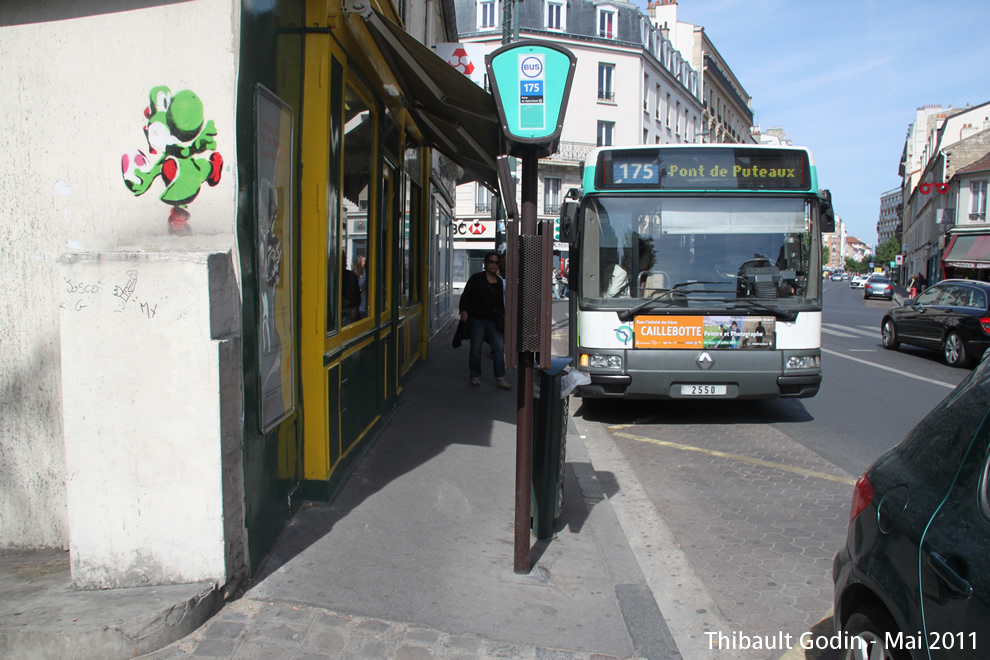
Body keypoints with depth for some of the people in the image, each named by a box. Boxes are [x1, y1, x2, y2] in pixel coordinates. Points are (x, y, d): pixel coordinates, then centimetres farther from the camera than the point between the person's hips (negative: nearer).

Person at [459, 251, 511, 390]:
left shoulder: (499, 281, 11)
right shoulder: (476, 278, -3)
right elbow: (465, 295, -6)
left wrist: (502, 317, 15)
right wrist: (464, 310, -19)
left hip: (493, 321, 4)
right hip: (477, 319, -4)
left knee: (499, 348, -4)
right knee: (475, 349, 6)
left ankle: (500, 379, 0)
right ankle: (475, 377, 20)